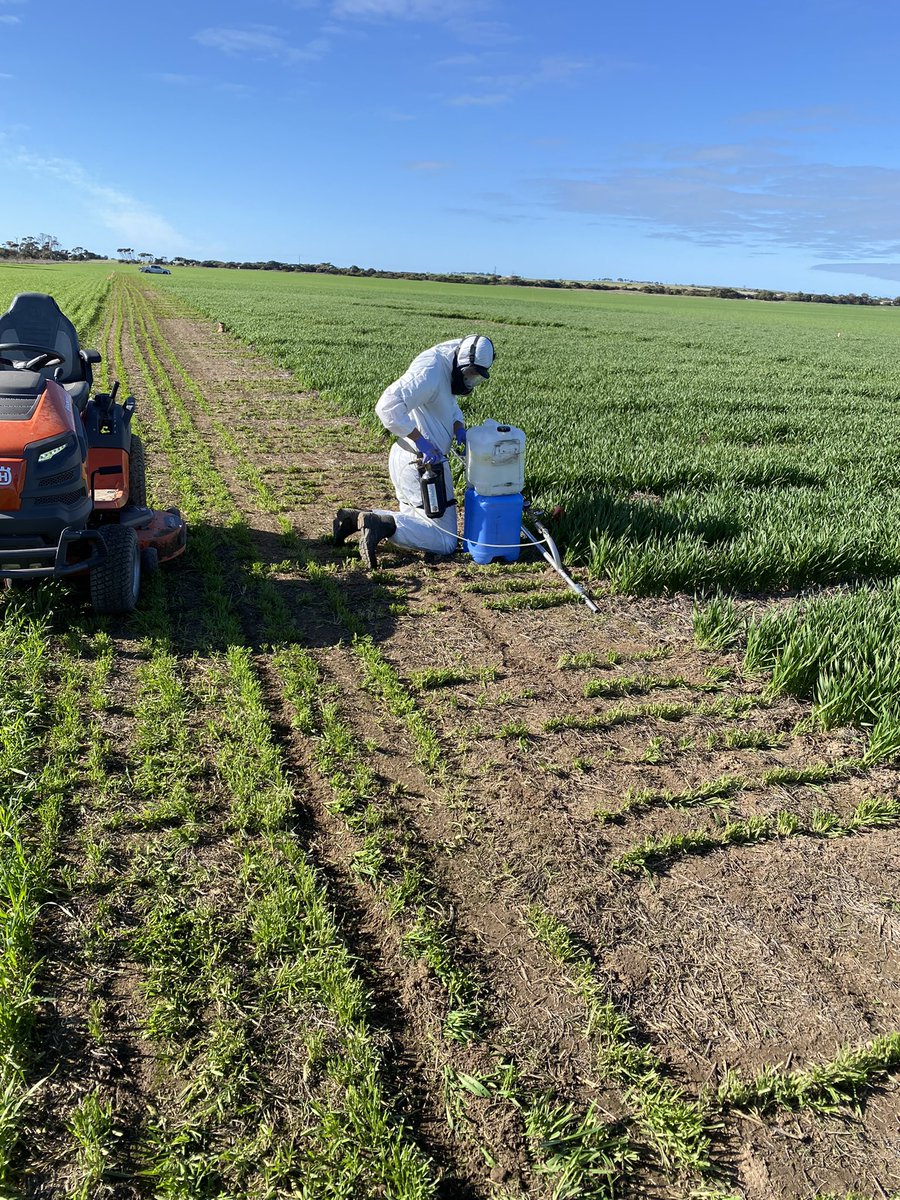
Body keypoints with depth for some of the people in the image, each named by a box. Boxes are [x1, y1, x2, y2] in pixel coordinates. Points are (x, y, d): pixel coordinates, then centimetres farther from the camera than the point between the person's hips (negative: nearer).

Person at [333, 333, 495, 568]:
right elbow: (388, 406, -29)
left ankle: (356, 519, 8)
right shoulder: (430, 372, -20)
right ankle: (383, 525, -19)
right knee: (444, 542, -7)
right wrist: (421, 440, -31)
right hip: (420, 462, -10)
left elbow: (451, 405, 26)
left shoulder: (449, 367, 11)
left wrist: (458, 427, 5)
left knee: (415, 523, 22)